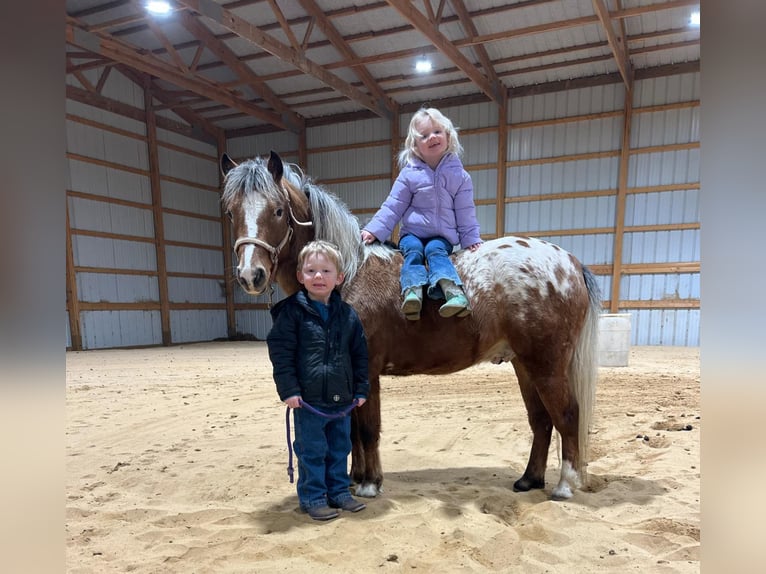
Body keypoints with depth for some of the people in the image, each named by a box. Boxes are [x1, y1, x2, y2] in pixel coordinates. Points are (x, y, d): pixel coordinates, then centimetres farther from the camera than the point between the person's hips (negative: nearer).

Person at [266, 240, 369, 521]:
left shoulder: (348, 314, 2)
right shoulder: (292, 311, -10)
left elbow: (359, 354, 8)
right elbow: (280, 351, -11)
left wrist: (361, 389, 6)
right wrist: (288, 389, -15)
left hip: (342, 398, 5)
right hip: (308, 399, -4)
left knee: (340, 448, 17)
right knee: (312, 451, 8)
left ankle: (339, 491, 34)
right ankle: (312, 498, 24)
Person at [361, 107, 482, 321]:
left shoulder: (459, 175, 4)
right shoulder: (409, 174, 3)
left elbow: (465, 212, 6)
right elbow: (392, 206, 2)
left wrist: (471, 238, 0)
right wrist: (374, 230, -7)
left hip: (442, 236, -1)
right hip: (412, 232, 1)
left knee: (435, 251, -31)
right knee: (413, 250, -30)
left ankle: (453, 292, -53)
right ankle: (413, 292, -51)